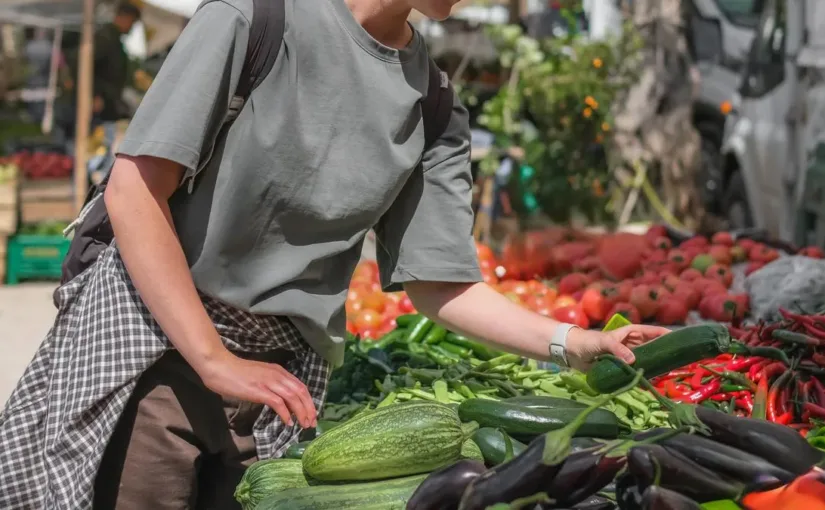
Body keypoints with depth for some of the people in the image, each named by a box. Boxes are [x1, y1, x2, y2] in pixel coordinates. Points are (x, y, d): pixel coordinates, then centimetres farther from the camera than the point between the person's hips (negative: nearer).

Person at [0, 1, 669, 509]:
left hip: (282, 369, 4)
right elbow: (134, 189, -13)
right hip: (147, 336, -3)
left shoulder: (434, 107, 3)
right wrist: (215, 360, -17)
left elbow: (439, 283, 6)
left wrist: (574, 344, -8)